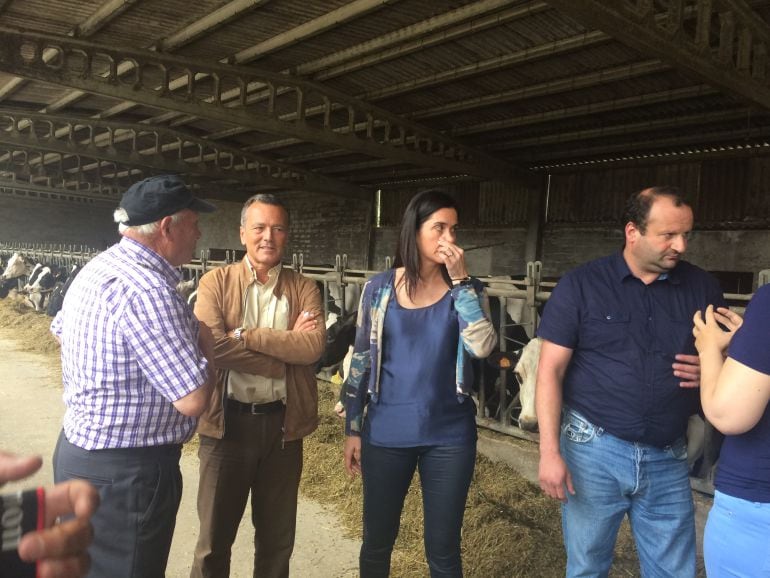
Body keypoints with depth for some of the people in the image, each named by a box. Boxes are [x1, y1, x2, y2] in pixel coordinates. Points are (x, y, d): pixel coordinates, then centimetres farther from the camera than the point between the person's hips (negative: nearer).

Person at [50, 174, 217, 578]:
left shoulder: (99, 267, 5)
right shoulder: (146, 287, -27)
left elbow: (60, 329, 25)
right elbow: (193, 399, -28)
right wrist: (206, 343, -11)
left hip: (80, 450, 10)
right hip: (124, 472, -10)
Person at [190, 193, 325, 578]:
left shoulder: (304, 289, 2)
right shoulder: (216, 282, -2)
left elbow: (313, 346, -15)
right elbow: (211, 345, -18)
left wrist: (246, 335, -19)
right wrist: (285, 350, -17)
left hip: (283, 424, 2)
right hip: (227, 422, -2)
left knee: (278, 538, 18)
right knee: (215, 537, 13)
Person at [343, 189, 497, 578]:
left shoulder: (466, 291, -2)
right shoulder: (379, 288, -2)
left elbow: (482, 346, -20)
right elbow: (360, 361, 3)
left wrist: (460, 279, -19)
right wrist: (352, 429, 3)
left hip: (449, 436, 0)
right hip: (386, 434, 0)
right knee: (376, 542, 15)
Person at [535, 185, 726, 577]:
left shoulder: (702, 287, 3)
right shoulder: (581, 285, -6)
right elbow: (551, 370, -7)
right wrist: (549, 452, -13)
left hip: (668, 458, 3)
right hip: (594, 449, -2)